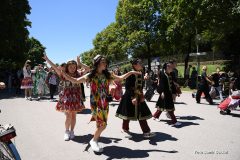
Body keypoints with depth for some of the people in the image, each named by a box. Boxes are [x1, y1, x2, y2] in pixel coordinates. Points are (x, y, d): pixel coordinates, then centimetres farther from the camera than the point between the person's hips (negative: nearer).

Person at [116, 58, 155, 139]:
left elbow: (141, 86, 11)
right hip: (129, 97, -6)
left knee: (142, 114, 6)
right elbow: (127, 87, -19)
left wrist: (142, 96, 4)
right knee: (128, 113, 9)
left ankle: (146, 131, 13)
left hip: (139, 97, 7)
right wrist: (132, 97, -22)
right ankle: (125, 129, 30)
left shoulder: (141, 74, 4)